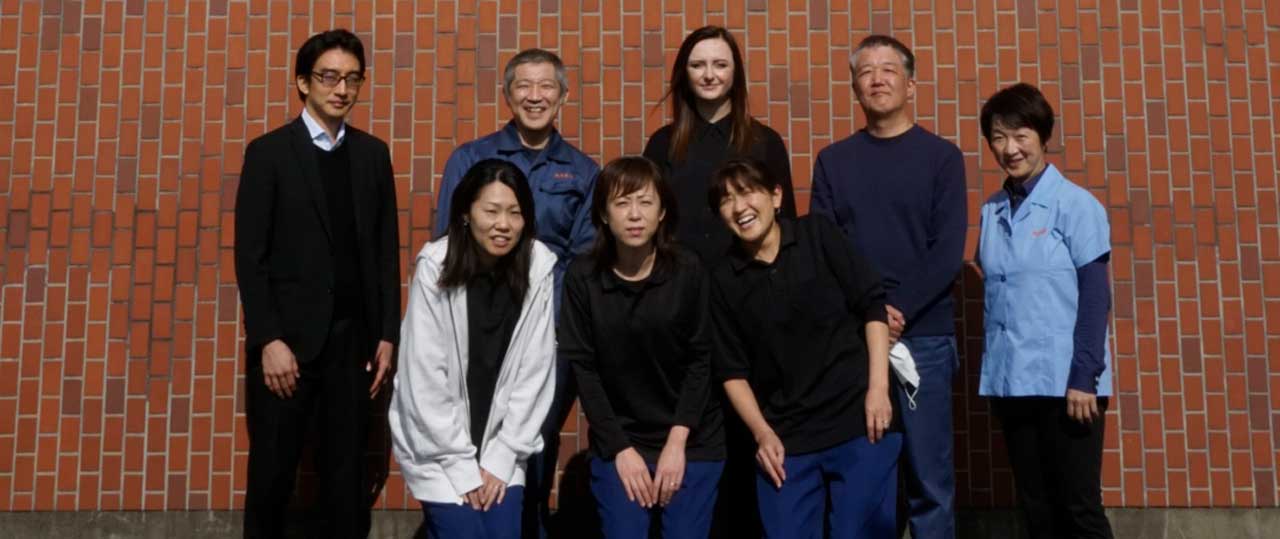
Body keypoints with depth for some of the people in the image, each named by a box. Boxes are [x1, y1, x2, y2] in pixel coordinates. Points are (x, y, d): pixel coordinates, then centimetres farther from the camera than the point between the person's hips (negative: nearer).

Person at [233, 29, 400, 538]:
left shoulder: (373, 154, 9)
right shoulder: (268, 152, -2)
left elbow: (386, 250, 9)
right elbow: (250, 256, -6)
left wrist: (387, 334, 4)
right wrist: (268, 340, -13)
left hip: (354, 337, 3)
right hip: (288, 338, -3)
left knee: (347, 471, 10)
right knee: (272, 470, 8)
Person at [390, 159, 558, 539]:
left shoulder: (539, 267, -11)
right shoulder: (435, 266, -17)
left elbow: (535, 370, -6)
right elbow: (426, 377, -14)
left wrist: (502, 456, -7)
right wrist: (461, 465, -13)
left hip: (500, 437, 2)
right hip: (438, 442, -2)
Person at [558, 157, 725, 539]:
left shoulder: (688, 271, -8)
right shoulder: (582, 277, -8)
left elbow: (701, 359, -5)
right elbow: (583, 367, -5)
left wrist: (677, 440, -11)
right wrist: (620, 448, -8)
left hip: (693, 440, 0)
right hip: (617, 441, 0)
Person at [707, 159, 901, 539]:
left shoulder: (817, 235, 0)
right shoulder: (724, 280, 3)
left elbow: (872, 304, 0)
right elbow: (733, 371, 5)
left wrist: (878, 387, -7)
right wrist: (763, 434, -4)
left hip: (858, 421, -1)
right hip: (785, 439, 2)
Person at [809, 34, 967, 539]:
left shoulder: (941, 156, 6)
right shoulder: (833, 161, 11)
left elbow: (948, 251, -2)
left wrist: (898, 310, -14)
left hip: (924, 336, -1)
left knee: (929, 478, 0)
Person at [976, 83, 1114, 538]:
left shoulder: (1075, 205, -5)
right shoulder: (992, 212, 9)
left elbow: (1095, 297, -7)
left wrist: (1084, 377, -12)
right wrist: (991, 372, 7)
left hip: (1065, 381, -5)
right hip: (1010, 381, 5)